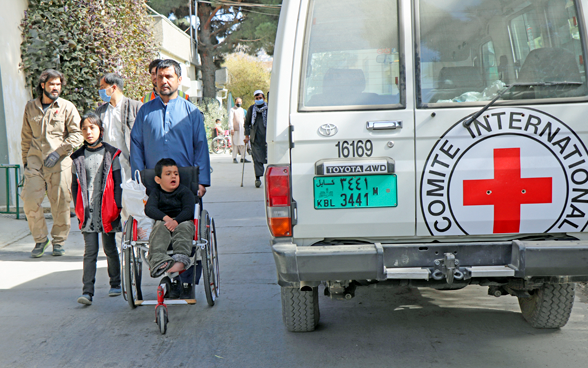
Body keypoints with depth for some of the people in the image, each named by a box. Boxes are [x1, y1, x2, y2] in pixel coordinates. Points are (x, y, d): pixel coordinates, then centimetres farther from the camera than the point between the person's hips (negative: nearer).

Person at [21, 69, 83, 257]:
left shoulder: (67, 107, 2)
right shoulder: (31, 107, 12)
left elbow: (77, 134, -2)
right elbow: (26, 136, 21)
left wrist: (59, 152, -12)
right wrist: (25, 160, 17)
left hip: (59, 163, -2)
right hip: (35, 160, 2)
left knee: (60, 202, -1)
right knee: (30, 200, -8)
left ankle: (59, 241, 16)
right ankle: (40, 238, 9)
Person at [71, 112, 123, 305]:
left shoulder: (111, 154, 2)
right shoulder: (78, 157, 7)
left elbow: (118, 182, 2)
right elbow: (75, 185, 11)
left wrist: (117, 206, -3)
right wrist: (78, 208, 4)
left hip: (107, 210, -1)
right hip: (88, 211, 1)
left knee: (110, 248, 11)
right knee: (90, 251, -4)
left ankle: (115, 283, 27)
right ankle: (87, 291, -7)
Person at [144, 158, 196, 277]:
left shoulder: (185, 191, 7)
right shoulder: (156, 193, 11)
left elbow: (188, 210, -7)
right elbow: (149, 209, -6)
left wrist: (176, 221, -27)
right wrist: (166, 218, -25)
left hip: (182, 221, -1)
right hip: (163, 221, 1)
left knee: (184, 227, -33)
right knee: (160, 227, -32)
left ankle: (181, 260, -49)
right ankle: (158, 261, -50)